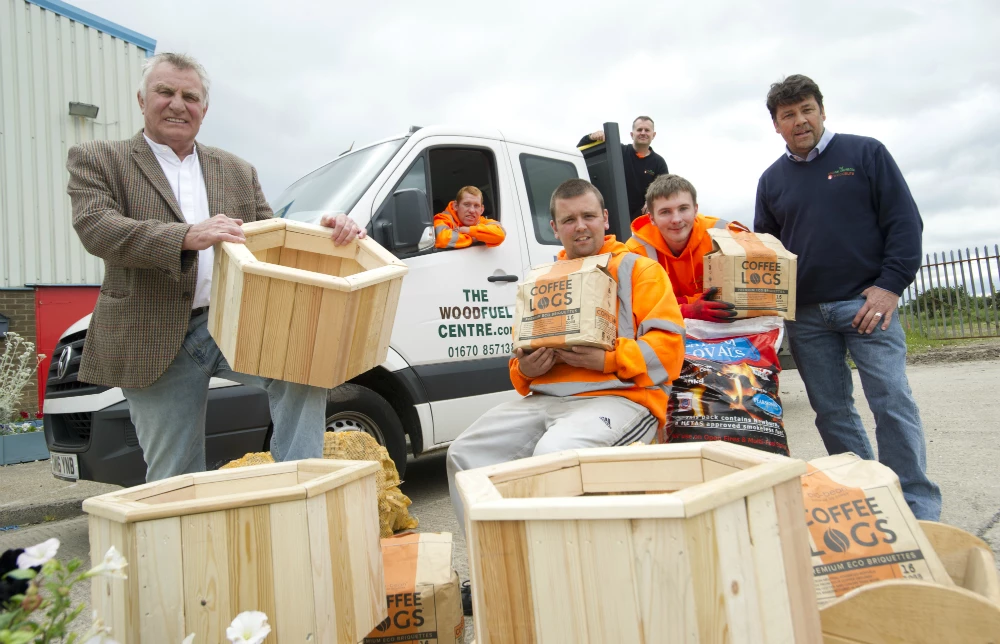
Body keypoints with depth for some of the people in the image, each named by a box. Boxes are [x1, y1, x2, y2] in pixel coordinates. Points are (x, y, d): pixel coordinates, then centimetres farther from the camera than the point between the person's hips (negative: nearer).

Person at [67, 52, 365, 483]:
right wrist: (187, 236, -31)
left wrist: (321, 233, -8)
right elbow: (96, 228, -13)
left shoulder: (238, 171, 17)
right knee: (175, 478, 5)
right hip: (157, 342, -2)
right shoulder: (97, 161, 6)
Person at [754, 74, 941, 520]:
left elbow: (904, 222, -1)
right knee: (831, 412, 7)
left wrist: (891, 285, -11)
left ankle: (919, 509, 6)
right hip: (805, 316, 4)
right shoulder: (771, 179, 13)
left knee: (893, 403, -6)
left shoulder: (865, 153, 4)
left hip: (865, 303, -3)